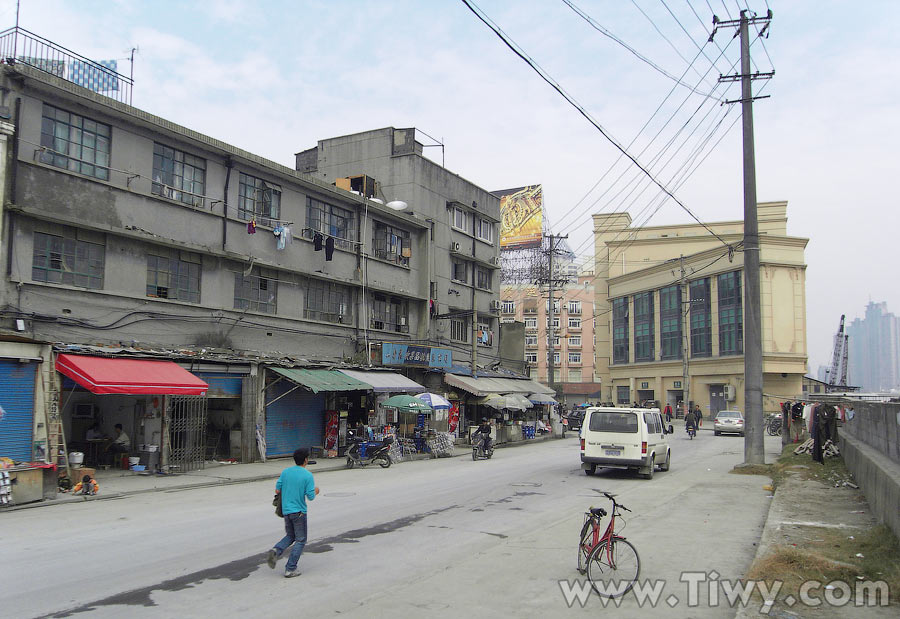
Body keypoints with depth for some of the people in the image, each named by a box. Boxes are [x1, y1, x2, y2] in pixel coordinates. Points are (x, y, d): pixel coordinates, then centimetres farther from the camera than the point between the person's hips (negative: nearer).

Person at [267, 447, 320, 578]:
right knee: (300, 540, 6)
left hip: (286, 510, 5)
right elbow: (310, 497, -12)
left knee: (290, 536, 21)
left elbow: (277, 490, 2)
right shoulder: (308, 475, -11)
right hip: (299, 511, -5)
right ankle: (290, 569, 2)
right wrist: (315, 491, 9)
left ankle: (276, 551, -7)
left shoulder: (285, 472, 2)